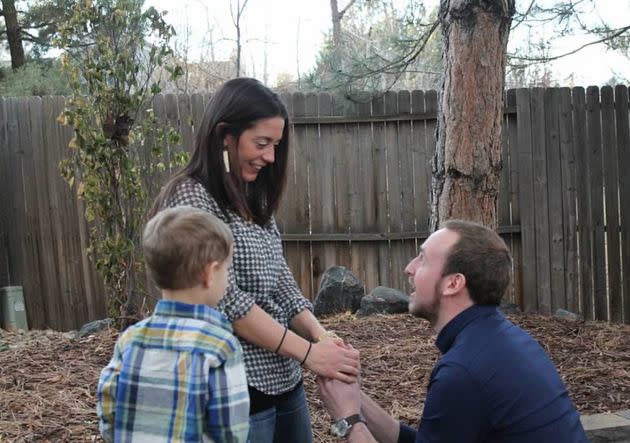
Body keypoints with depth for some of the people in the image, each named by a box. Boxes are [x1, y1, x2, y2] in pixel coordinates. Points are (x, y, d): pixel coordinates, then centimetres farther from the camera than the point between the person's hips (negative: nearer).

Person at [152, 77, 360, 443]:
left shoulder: (253, 200, 10)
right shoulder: (190, 197, -15)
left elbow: (281, 281, 8)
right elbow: (226, 301, -20)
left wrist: (321, 335, -7)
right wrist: (307, 352, -19)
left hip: (285, 379, 8)